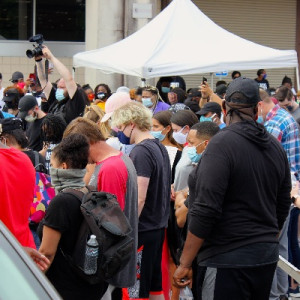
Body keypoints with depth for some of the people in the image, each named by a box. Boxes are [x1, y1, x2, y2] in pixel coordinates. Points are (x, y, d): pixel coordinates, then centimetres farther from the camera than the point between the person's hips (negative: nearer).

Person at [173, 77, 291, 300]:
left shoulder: (222, 144, -14)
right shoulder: (276, 147, 7)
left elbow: (205, 210, -18)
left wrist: (185, 264, -13)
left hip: (228, 259, -7)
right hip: (268, 258, 7)